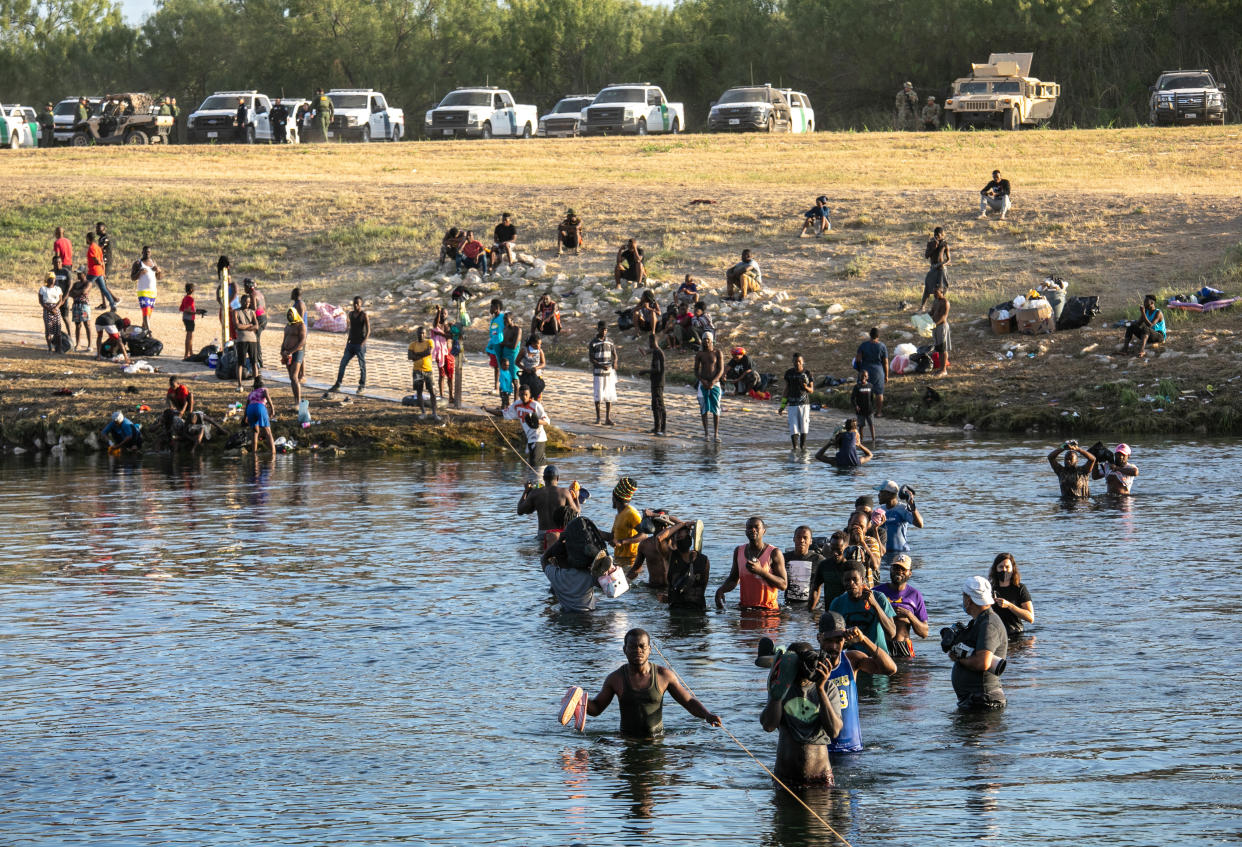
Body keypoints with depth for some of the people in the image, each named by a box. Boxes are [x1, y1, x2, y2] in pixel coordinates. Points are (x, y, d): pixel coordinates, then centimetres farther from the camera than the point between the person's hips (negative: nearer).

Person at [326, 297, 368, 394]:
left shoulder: (364, 315, -9)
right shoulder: (351, 314, 9)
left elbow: (368, 331, -12)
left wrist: (363, 343, -20)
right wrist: (348, 341, 16)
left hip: (360, 344, -6)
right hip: (351, 344, 6)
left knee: (362, 365, 1)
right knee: (343, 363, 1)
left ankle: (362, 385, 13)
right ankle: (338, 383, 6)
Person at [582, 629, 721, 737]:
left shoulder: (663, 675, 2)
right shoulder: (616, 678, 2)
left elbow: (689, 702, 8)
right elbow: (596, 708, 11)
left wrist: (707, 715, -12)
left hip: (656, 740, 0)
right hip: (627, 741, 0)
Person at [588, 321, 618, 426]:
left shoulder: (609, 342, 9)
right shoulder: (593, 343, -4)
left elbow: (614, 355, 11)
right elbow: (591, 358, -7)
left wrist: (614, 363, -12)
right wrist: (601, 366, -21)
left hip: (609, 371, 4)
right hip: (598, 371, -4)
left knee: (609, 395, 3)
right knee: (598, 395, -5)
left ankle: (608, 418, 7)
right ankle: (598, 418, 4)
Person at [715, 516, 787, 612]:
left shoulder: (774, 553, -4)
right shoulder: (739, 551, 10)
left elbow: (784, 585, -8)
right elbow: (733, 579, 21)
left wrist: (761, 571, -19)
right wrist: (721, 590, 0)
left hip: (768, 609, -4)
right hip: (744, 607, 4)